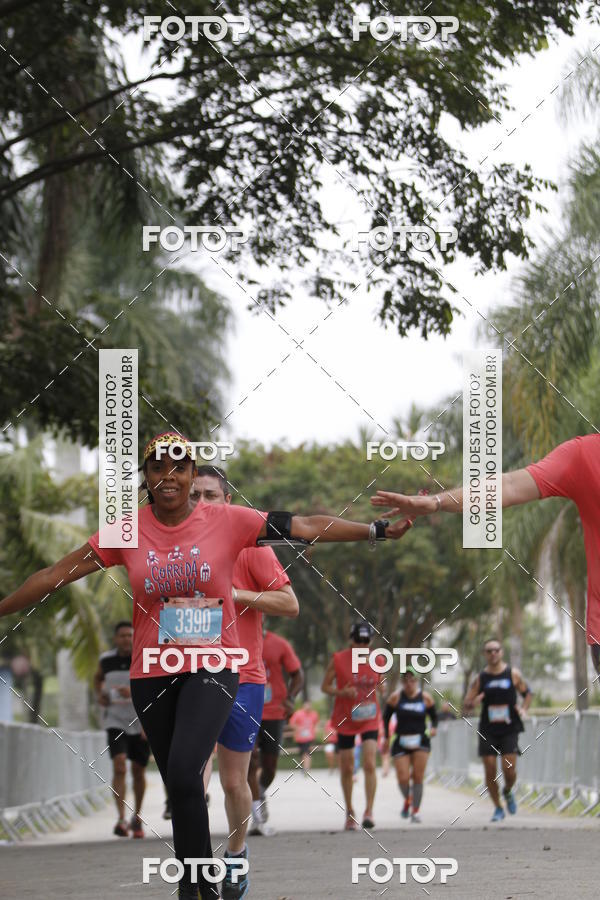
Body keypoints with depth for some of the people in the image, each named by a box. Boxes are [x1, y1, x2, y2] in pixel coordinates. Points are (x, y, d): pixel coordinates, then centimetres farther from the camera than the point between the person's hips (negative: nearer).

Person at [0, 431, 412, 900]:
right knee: (181, 787, 10)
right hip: (153, 672, 3)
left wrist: (377, 530, -7)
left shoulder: (227, 520, -4)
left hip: (213, 668, -3)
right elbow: (58, 573, 3)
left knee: (184, 773, -22)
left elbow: (305, 526, -4)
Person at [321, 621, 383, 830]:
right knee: (347, 769, 6)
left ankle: (369, 811, -13)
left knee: (369, 765, -16)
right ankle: (350, 812, 23)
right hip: (345, 720, 0)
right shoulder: (338, 660, -6)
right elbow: (325, 686, 0)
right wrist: (342, 692, -18)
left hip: (369, 720, 0)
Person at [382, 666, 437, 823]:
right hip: (401, 742, 0)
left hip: (421, 742, 0)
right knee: (403, 778, -7)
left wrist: (433, 728, -11)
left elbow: (434, 716, 9)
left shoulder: (425, 698, -1)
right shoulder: (395, 697, -3)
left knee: (418, 777, -6)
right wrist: (386, 737, 3)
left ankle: (415, 810, 7)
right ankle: (407, 800, 25)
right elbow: (386, 717, 7)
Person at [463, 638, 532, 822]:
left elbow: (527, 693, 15)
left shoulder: (513, 674, 1)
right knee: (490, 770, -4)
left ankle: (508, 791, 23)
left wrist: (523, 709, -4)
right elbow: (466, 708, 4)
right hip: (488, 730, 1)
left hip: (509, 729, -1)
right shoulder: (480, 678, 3)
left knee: (509, 768, -11)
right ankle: (498, 808, 11)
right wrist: (472, 703, -19)